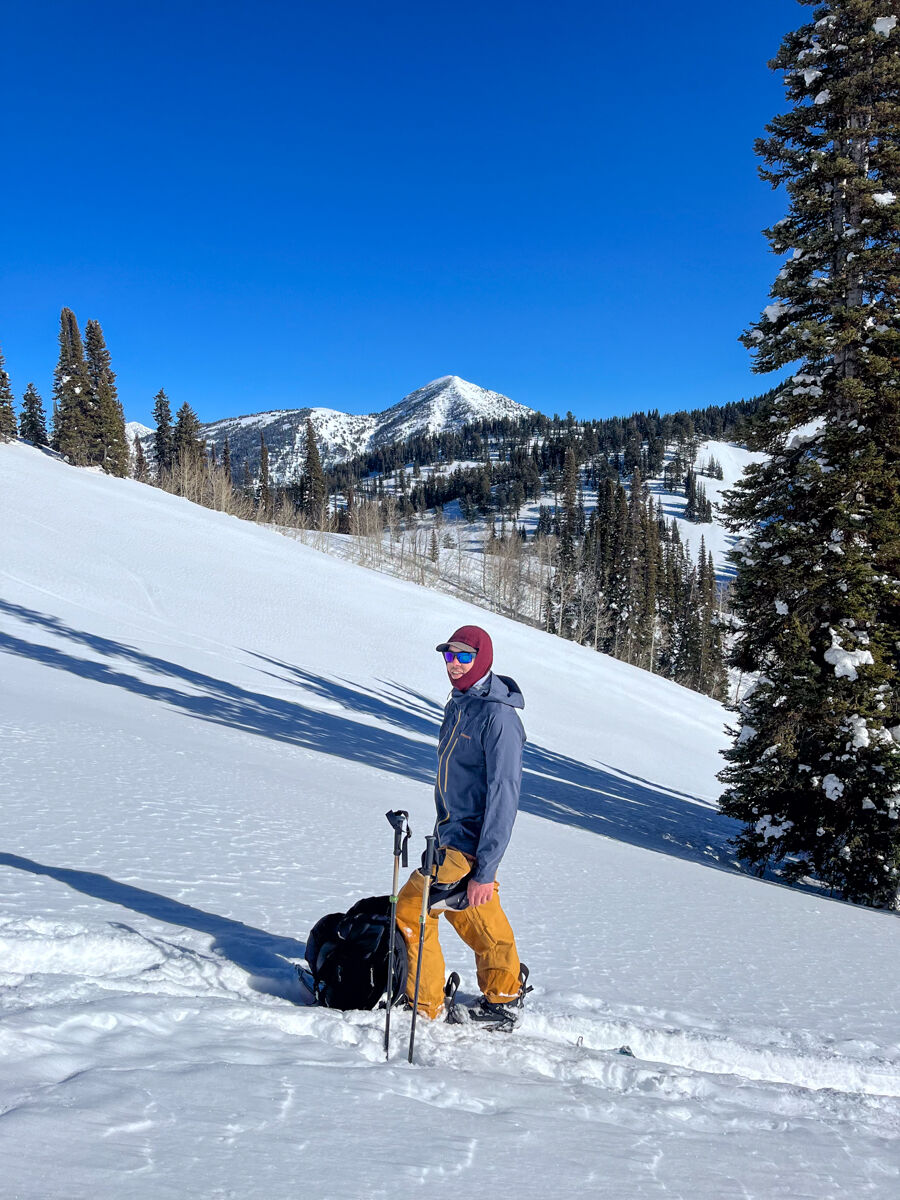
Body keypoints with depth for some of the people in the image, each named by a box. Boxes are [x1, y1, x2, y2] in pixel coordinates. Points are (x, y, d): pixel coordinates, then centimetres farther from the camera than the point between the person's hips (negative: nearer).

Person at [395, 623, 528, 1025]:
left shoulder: (498, 717, -21)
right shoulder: (458, 704, 8)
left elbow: (503, 796, -23)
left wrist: (484, 871, -25)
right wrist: (441, 832, 20)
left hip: (470, 844, -9)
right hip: (452, 834, 9)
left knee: (412, 909, -4)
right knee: (479, 918, 18)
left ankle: (424, 1009, 11)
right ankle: (502, 999, 34)